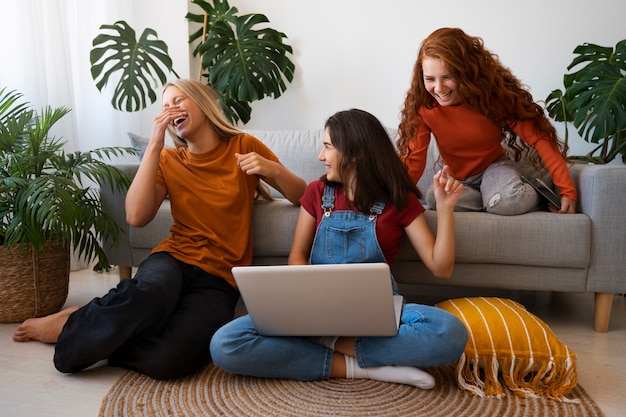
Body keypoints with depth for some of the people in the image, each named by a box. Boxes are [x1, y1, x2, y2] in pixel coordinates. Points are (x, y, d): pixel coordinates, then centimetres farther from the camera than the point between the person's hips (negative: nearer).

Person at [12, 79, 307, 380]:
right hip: (174, 258, 1)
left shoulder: (245, 147, 8)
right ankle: (75, 324, -11)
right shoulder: (168, 160, 13)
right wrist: (155, 144, -6)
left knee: (168, 359, -32)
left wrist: (273, 169, -11)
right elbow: (136, 217, -5)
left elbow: (302, 197, 10)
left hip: (220, 280, -1)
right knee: (149, 291, -40)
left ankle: (71, 336, -6)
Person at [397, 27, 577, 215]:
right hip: (456, 179, 2)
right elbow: (413, 159, -18)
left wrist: (567, 191, -26)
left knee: (508, 201, -36)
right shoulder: (422, 105, -19)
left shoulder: (492, 93, -21)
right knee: (433, 197, -32)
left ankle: (536, 197, 1)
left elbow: (538, 136, -21)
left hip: (494, 165, -2)